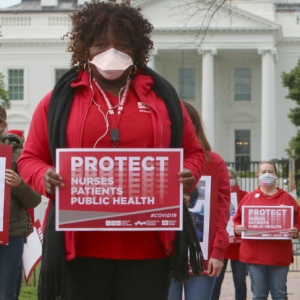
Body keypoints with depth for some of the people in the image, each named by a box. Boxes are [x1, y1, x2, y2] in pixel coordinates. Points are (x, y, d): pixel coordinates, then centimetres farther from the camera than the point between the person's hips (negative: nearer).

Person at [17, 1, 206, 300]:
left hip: (148, 246, 1)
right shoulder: (60, 98, 8)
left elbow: (193, 153, 17)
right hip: (81, 245, -1)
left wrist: (189, 175, -5)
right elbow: (31, 158, 10)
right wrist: (45, 178, -12)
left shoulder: (162, 97, 12)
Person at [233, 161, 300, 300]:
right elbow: (237, 220, 12)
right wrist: (237, 228, -9)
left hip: (279, 255, 0)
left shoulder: (287, 198, 7)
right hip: (255, 254, 0)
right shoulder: (248, 198, 7)